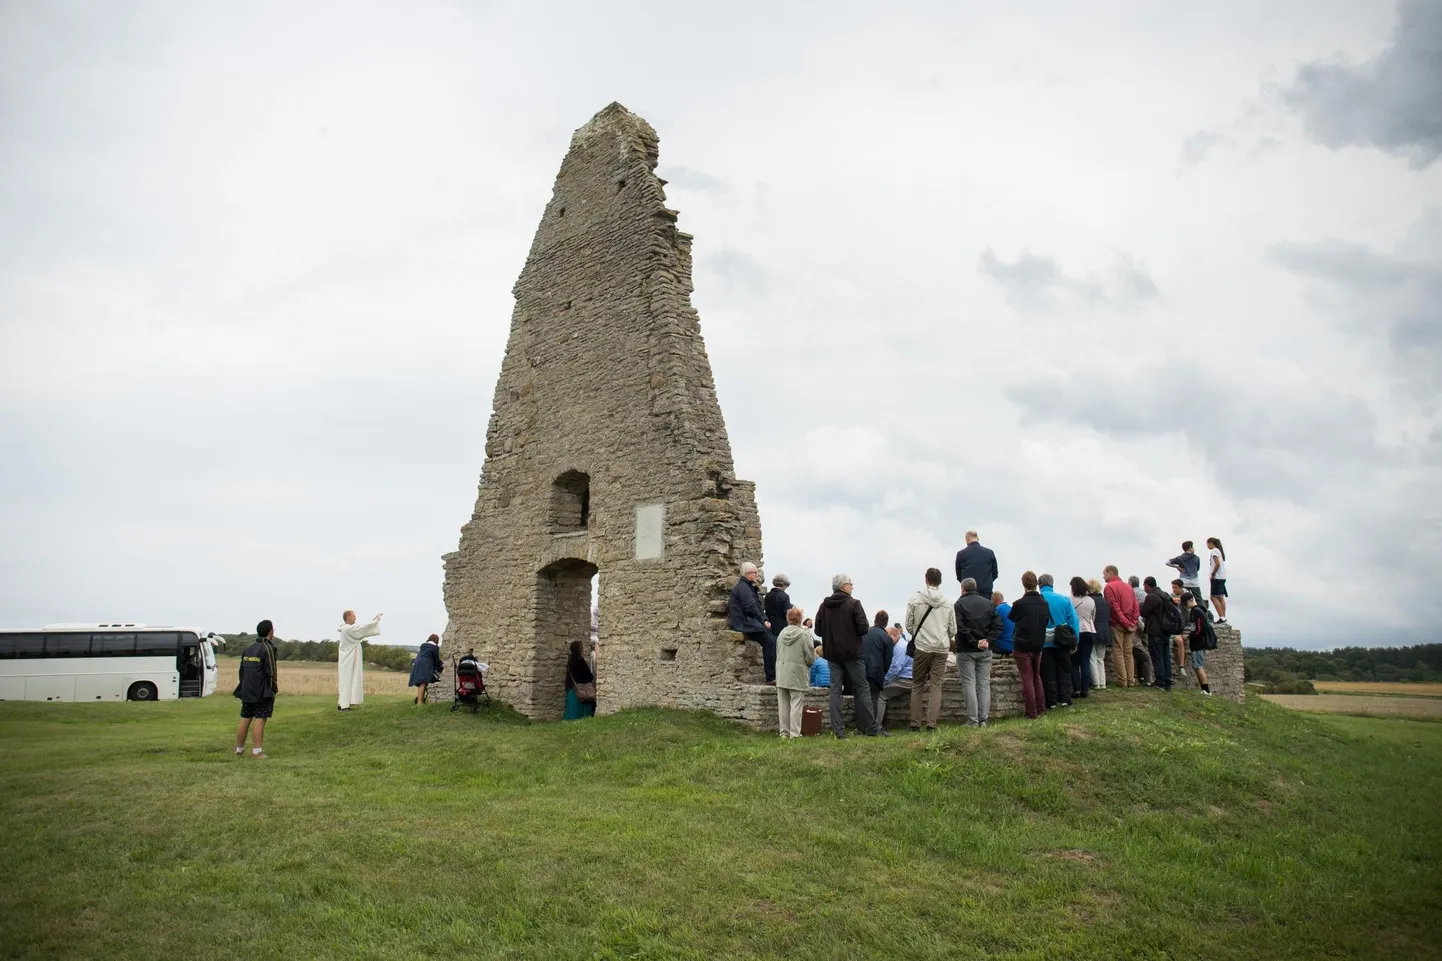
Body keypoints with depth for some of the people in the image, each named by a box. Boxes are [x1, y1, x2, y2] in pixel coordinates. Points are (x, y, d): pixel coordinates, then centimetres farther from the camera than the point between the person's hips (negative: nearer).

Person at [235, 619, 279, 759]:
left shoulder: (248, 649, 15)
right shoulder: (268, 648, -9)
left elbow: (241, 670, 17)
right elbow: (271, 672, -13)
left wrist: (244, 688, 20)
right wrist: (274, 688, -3)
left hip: (247, 691, 7)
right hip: (262, 692, -7)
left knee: (245, 720, 12)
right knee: (259, 720, -7)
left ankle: (239, 750, 18)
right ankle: (257, 751, -10)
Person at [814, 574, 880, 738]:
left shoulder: (824, 606, 2)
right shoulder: (853, 604, -11)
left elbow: (818, 630, 5)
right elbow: (863, 628, -15)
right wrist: (857, 630, 6)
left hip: (832, 654, 4)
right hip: (852, 653, -4)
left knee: (835, 689, 7)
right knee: (861, 689, 5)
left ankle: (838, 729, 2)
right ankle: (871, 728, 9)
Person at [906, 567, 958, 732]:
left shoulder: (915, 599, -4)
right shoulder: (947, 603, 3)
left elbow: (909, 625, 2)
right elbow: (953, 629, 8)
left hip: (922, 647, -1)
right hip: (942, 648, 1)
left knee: (917, 686, 9)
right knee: (936, 686, 4)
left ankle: (915, 723, 7)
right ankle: (932, 723, -3)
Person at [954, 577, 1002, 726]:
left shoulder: (960, 604, -5)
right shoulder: (988, 603, 9)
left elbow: (960, 627, -17)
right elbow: (998, 626, 2)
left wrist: (974, 642, -13)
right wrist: (988, 641, -6)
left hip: (966, 651, -4)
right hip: (985, 652, 4)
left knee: (969, 685, -2)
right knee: (984, 684, 8)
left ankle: (973, 720, -4)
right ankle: (984, 719, 6)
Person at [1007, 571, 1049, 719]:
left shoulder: (1020, 603, -16)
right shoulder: (1044, 603, 0)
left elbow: (1011, 618, 3)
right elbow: (1047, 621, 11)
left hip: (1022, 646, -5)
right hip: (1038, 645, 5)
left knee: (1027, 679, -1)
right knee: (1037, 677, 19)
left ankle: (1032, 712, -1)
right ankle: (1040, 708, 23)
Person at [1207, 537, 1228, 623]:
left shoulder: (1214, 551, -10)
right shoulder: (1219, 550, 18)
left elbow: (1217, 564, -20)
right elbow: (1219, 563, 14)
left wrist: (1213, 574, -12)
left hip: (1217, 577, -9)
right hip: (1222, 577, 9)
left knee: (1214, 597, -8)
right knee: (1220, 597, 9)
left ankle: (1221, 617, -13)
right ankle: (1223, 617, 8)